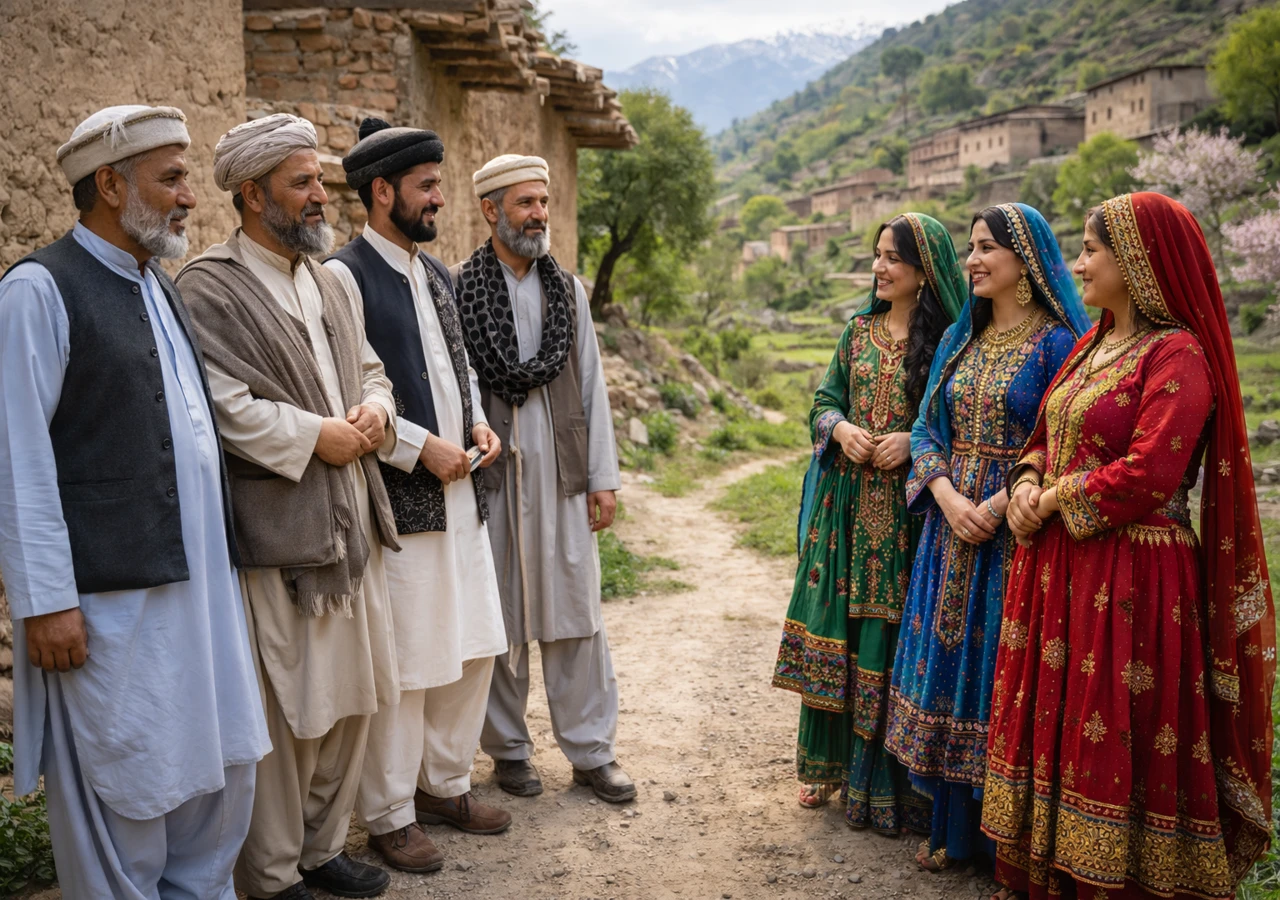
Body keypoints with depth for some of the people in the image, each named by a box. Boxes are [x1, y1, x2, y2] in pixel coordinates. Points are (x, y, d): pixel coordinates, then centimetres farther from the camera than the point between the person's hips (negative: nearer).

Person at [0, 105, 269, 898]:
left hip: (200, 576, 8)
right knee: (126, 794, 6)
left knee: (223, 773, 16)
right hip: (111, 596, -8)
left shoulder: (160, 285, 14)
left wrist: (220, 554, 15)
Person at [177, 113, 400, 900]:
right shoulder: (210, 288, -10)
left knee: (352, 698, 15)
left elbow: (371, 369, 21)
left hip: (351, 523, 8)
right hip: (275, 533, -8)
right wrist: (313, 436, -16)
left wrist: (374, 411, 0)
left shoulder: (328, 281, 16)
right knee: (285, 711, 1)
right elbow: (219, 404, -20)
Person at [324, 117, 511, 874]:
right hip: (398, 500, -8)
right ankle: (389, 814, 19)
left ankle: (446, 783, 33)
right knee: (404, 663, 1)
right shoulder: (344, 276, -11)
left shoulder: (437, 273, 14)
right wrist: (421, 447, -16)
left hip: (460, 493, 8)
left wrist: (477, 423, 5)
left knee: (474, 648, 15)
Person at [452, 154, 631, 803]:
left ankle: (592, 750, 17)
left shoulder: (568, 289, 11)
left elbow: (590, 386, 11)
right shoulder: (456, 289, -2)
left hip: (563, 475, 3)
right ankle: (509, 749, 22)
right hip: (490, 474, -3)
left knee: (575, 612, 6)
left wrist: (603, 476, 7)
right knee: (498, 616, 6)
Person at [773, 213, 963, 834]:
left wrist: (914, 441, -17)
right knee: (834, 629, 8)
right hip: (847, 504, 5)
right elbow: (825, 399, 13)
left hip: (908, 510, -5)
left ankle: (887, 780, 12)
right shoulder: (859, 329, 11)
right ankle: (826, 763, 22)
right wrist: (842, 429, -7)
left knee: (894, 632, -2)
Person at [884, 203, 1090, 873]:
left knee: (1004, 673, 0)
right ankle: (952, 825, 25)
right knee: (947, 664, 10)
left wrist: (997, 505, -19)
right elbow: (926, 428, 9)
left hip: (1015, 533, -6)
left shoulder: (1058, 342, -8)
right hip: (952, 526, 6)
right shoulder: (959, 340, 12)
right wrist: (948, 496, -8)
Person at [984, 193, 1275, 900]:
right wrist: (1027, 485, 1)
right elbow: (1046, 435, 21)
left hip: (1131, 574, -9)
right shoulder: (1092, 345, 15)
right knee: (1054, 716, 13)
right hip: (1057, 565, 9)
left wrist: (1058, 498, -10)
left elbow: (1147, 476, -21)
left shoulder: (1178, 355, -13)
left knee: (1116, 729, -1)